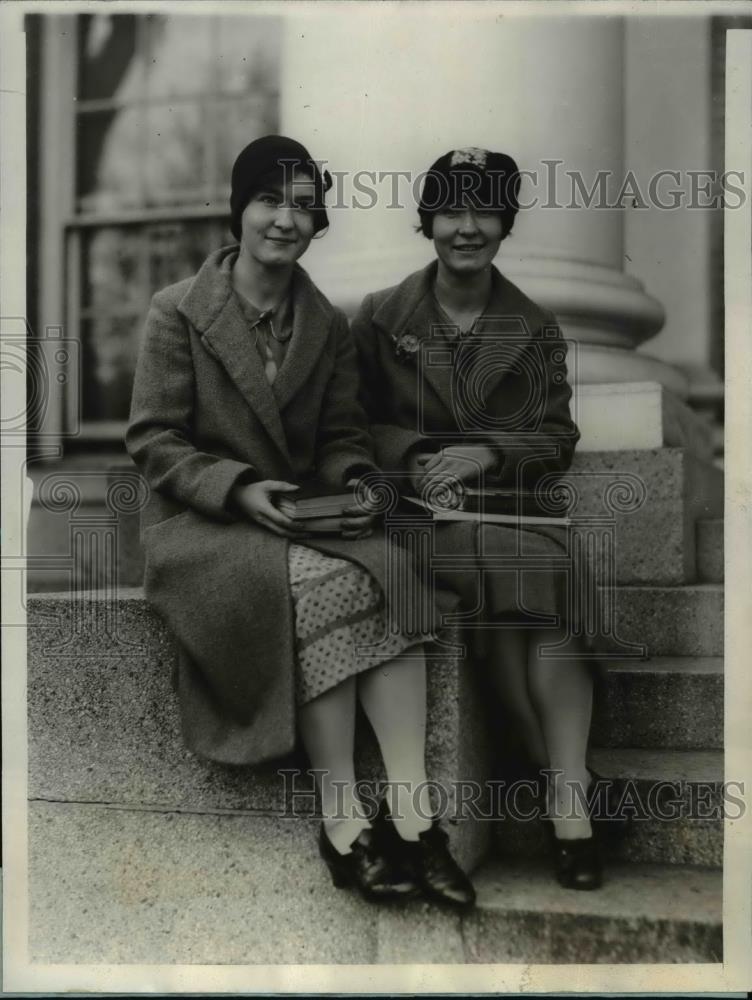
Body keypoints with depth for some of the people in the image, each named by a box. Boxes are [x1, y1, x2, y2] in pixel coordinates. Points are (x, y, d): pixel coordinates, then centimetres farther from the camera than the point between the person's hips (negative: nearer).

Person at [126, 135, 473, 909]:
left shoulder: (328, 325, 11)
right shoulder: (178, 313, -3)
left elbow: (343, 435, 13)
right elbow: (152, 441, -6)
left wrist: (354, 482, -10)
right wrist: (240, 489, -20)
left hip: (302, 516, 4)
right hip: (201, 522, -4)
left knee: (397, 574, -28)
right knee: (332, 585, -33)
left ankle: (410, 811, -31)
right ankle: (342, 817, -25)